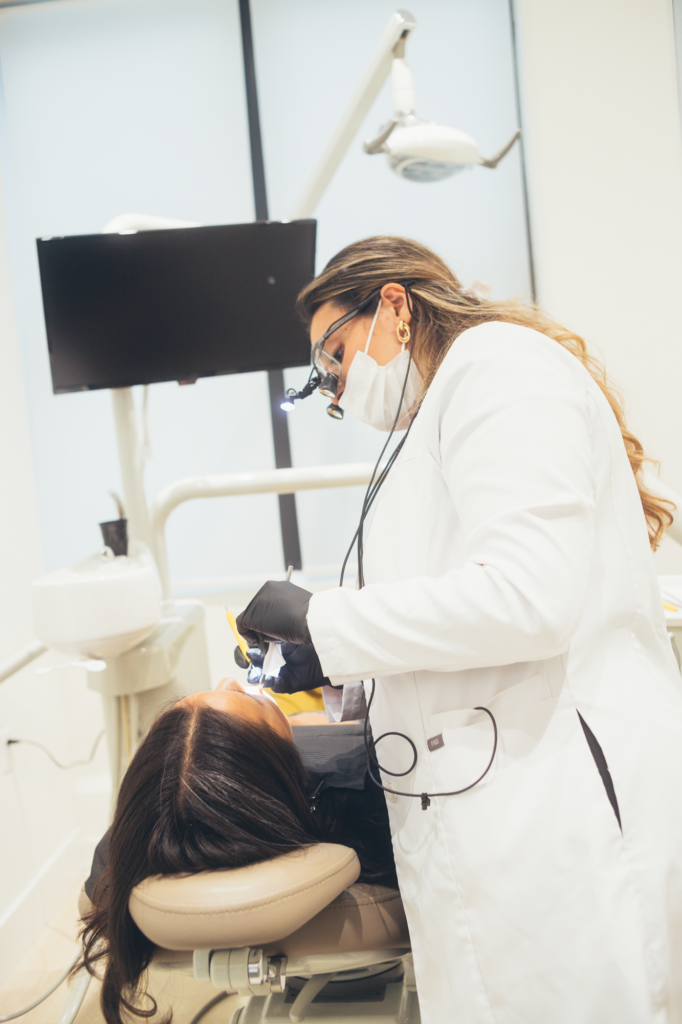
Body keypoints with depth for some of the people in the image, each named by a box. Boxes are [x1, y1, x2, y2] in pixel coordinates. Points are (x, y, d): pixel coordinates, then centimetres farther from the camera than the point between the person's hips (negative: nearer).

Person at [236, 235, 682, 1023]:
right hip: (503, 809, 9)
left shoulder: (497, 361, -7)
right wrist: (336, 661, 16)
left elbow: (527, 597, -22)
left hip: (559, 811, -9)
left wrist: (320, 619, -11)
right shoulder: (452, 405, 22)